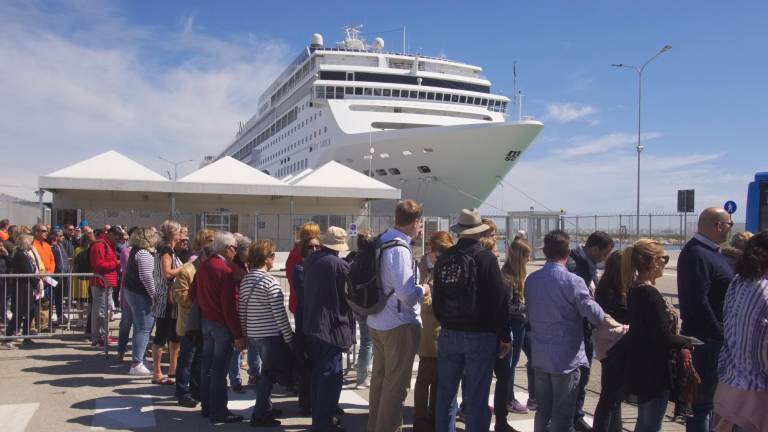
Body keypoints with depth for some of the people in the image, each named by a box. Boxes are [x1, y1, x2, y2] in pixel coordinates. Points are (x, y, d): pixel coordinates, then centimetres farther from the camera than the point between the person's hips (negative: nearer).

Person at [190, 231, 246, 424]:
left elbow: (192, 293, 12)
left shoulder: (203, 266, 4)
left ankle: (207, 407, 25)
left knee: (207, 366, 15)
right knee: (219, 369, -2)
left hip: (206, 321, 8)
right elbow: (229, 306, -22)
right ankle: (219, 412, 5)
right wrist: (238, 335, -19)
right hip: (222, 324, -8)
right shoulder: (226, 271, -20)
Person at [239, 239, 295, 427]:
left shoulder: (245, 280, 7)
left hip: (253, 335, 8)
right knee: (270, 374, 4)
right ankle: (260, 415, 7)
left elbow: (242, 311, 10)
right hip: (271, 336, -8)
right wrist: (289, 338, -11)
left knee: (267, 372, 21)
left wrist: (245, 335, 18)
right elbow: (279, 314, -18)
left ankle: (265, 408, 29)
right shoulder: (270, 281, -16)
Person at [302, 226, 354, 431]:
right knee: (331, 375, -1)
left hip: (311, 324, 8)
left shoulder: (310, 260, 5)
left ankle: (318, 415, 27)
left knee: (318, 372, 18)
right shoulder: (340, 264, -17)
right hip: (331, 326, -8)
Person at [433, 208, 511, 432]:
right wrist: (504, 336, -4)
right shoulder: (486, 258, -11)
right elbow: (499, 300, -11)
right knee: (476, 397, 2)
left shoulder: (444, 258, 3)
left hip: (448, 334, 5)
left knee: (446, 393, 13)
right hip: (480, 336, -4)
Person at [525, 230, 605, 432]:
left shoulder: (531, 280, 1)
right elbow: (594, 314, -14)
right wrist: (608, 320, 5)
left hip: (540, 358, 5)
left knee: (542, 411, 17)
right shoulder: (572, 281, -17)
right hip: (566, 359, -5)